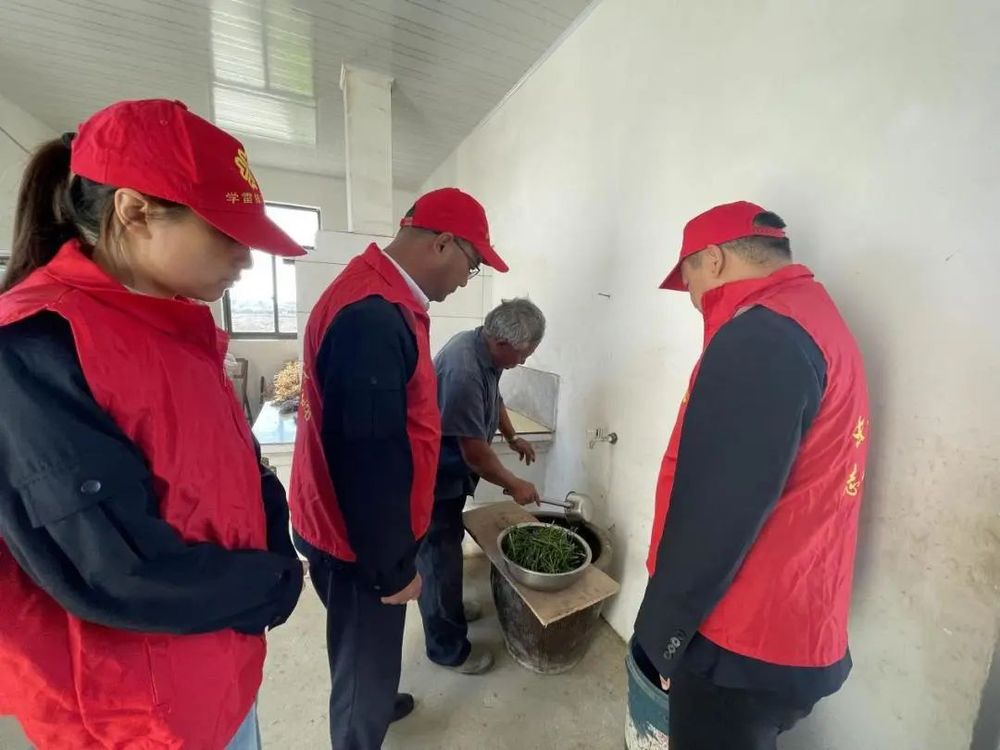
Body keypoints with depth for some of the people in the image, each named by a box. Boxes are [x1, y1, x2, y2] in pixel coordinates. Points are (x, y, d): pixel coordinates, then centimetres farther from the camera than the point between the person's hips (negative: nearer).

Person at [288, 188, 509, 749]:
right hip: (358, 540, -10)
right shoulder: (372, 317, -29)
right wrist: (392, 568, -16)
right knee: (366, 658, 16)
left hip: (353, 526, 10)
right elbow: (369, 459, -29)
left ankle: (372, 703, 56)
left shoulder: (382, 300, 5)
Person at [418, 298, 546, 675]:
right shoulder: (463, 371, -34)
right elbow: (475, 451, -28)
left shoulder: (483, 350, -3)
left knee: (448, 548, 26)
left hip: (450, 474, 10)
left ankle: (450, 607, 48)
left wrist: (512, 437, 9)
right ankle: (448, 648, 27)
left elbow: (494, 397, 18)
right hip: (434, 479, -9)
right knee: (439, 557, 7)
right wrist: (514, 485, -15)